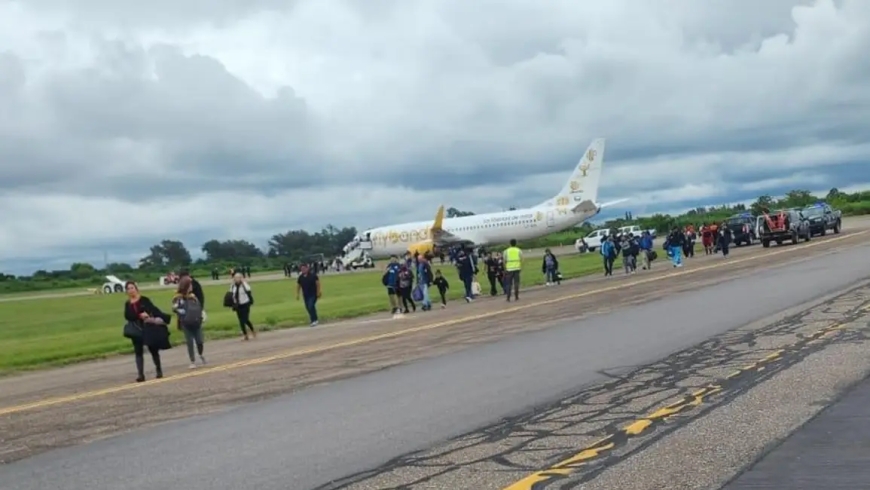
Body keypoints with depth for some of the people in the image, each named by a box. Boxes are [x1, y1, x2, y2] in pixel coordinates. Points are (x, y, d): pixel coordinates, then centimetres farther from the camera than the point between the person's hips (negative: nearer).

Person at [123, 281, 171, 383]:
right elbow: (127, 316, -6)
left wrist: (161, 318, -29)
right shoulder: (127, 304, 7)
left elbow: (154, 309, -12)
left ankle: (159, 370, 20)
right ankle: (141, 375, 1)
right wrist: (139, 315, -21)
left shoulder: (144, 300, -3)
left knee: (153, 349, 6)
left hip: (148, 328, -3)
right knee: (138, 352, 0)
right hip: (136, 330, 3)